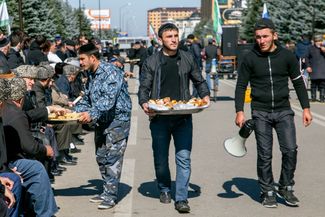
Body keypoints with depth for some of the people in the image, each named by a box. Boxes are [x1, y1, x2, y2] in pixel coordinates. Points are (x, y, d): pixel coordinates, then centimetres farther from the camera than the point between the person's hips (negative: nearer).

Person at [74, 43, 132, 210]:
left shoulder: (111, 72, -17)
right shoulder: (93, 75, 13)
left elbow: (109, 99, -27)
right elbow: (87, 98, 20)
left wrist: (92, 114, -34)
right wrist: (74, 111, 5)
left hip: (117, 119, -9)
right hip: (101, 121, 9)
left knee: (112, 158, -9)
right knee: (101, 157, 11)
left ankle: (111, 196, -4)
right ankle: (107, 191, 20)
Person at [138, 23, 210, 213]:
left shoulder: (188, 59, 8)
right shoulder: (151, 62, 3)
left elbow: (199, 81, 16)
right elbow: (144, 88, 2)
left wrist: (205, 95, -3)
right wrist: (144, 103, -18)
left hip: (183, 118, 0)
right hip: (159, 118, 0)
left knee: (184, 158, -6)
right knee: (160, 159, 10)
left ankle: (181, 198, -2)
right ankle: (164, 190, 33)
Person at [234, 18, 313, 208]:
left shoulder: (287, 56, -1)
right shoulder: (250, 59, -3)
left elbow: (298, 82, 7)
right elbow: (241, 86, 3)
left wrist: (306, 108, 4)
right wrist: (240, 111, -6)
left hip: (284, 111, 1)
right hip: (261, 113, -1)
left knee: (290, 150, -6)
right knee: (264, 155, 1)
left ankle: (286, 188, 12)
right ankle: (268, 192, 14)